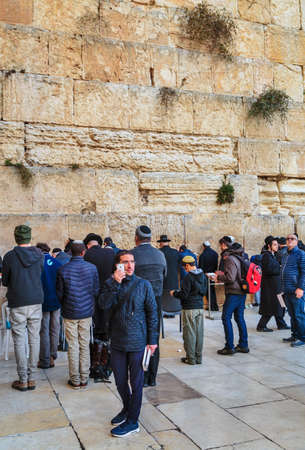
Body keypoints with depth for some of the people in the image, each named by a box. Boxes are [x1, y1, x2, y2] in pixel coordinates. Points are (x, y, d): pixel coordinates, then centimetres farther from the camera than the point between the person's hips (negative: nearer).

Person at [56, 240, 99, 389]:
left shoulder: (63, 270, -10)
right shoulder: (92, 268, -7)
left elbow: (59, 293, -2)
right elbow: (96, 290, -1)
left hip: (69, 313, -1)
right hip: (87, 312, 1)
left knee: (73, 347, 7)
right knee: (84, 346, 10)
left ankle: (75, 380, 14)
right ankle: (84, 379, 16)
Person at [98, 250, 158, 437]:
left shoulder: (144, 285, -5)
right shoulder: (111, 284, 4)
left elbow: (152, 313, -2)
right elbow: (103, 304, -14)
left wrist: (152, 340, -4)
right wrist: (115, 282, -22)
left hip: (137, 342, -3)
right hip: (117, 342, 4)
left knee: (136, 382, 6)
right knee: (120, 380, 16)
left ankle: (133, 421, 19)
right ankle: (127, 408, 40)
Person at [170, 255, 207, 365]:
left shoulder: (188, 277, -16)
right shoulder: (203, 276, 6)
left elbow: (184, 295, -16)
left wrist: (174, 293, 1)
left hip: (189, 309, -7)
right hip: (200, 307, 7)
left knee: (190, 333, 2)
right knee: (199, 332, 11)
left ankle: (191, 358, 8)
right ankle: (198, 357, 17)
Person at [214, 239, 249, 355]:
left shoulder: (229, 259, -16)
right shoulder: (238, 256, 12)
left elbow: (230, 278, -22)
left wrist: (218, 277, -6)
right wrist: (222, 273, 17)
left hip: (233, 292, -9)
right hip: (242, 292, 9)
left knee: (226, 317, -2)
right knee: (239, 318, 14)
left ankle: (229, 347, -1)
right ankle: (243, 345, 19)